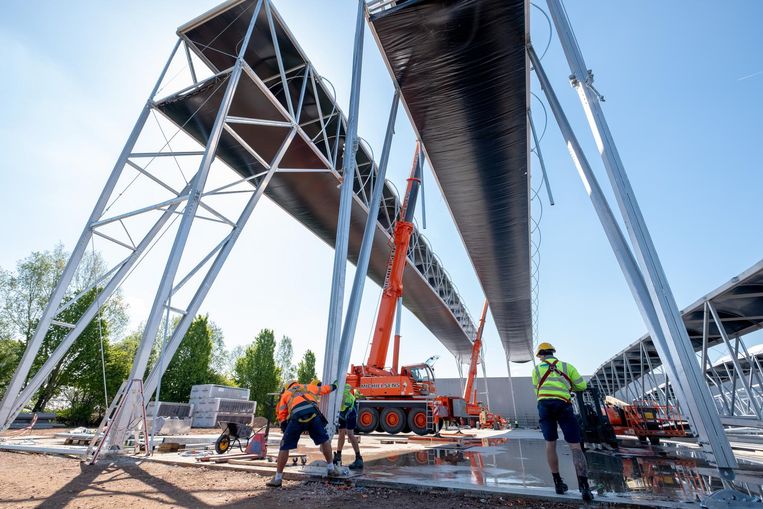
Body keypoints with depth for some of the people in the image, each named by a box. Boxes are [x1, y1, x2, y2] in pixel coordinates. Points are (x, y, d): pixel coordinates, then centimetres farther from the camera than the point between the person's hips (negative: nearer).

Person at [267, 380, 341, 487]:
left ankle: (277, 479, 21)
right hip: (313, 413, 1)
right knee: (324, 440, 21)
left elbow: (281, 416, 23)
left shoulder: (285, 394, 31)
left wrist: (285, 429, 29)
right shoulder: (307, 386, 34)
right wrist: (333, 386, 63)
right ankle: (331, 469, 30)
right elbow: (323, 389, 45)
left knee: (285, 447, 15)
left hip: (297, 416, -1)